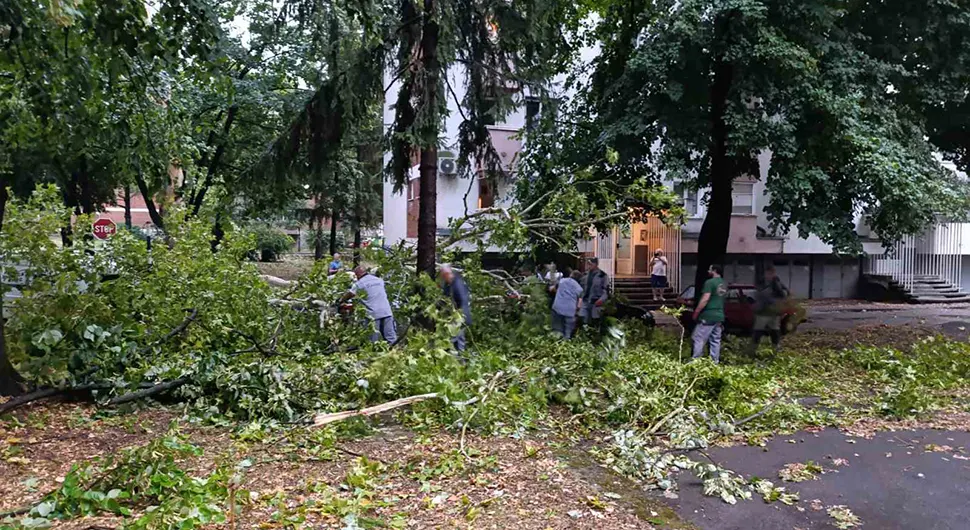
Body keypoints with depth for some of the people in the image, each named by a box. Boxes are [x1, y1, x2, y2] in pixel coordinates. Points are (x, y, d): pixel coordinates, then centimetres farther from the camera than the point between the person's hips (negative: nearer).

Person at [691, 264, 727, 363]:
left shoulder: (710, 282, -13)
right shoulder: (724, 284, 14)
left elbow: (705, 299, -19)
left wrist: (696, 312, -12)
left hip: (708, 316, -8)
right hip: (719, 316, 8)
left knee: (699, 339, -4)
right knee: (715, 341, 9)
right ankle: (714, 362, 9)